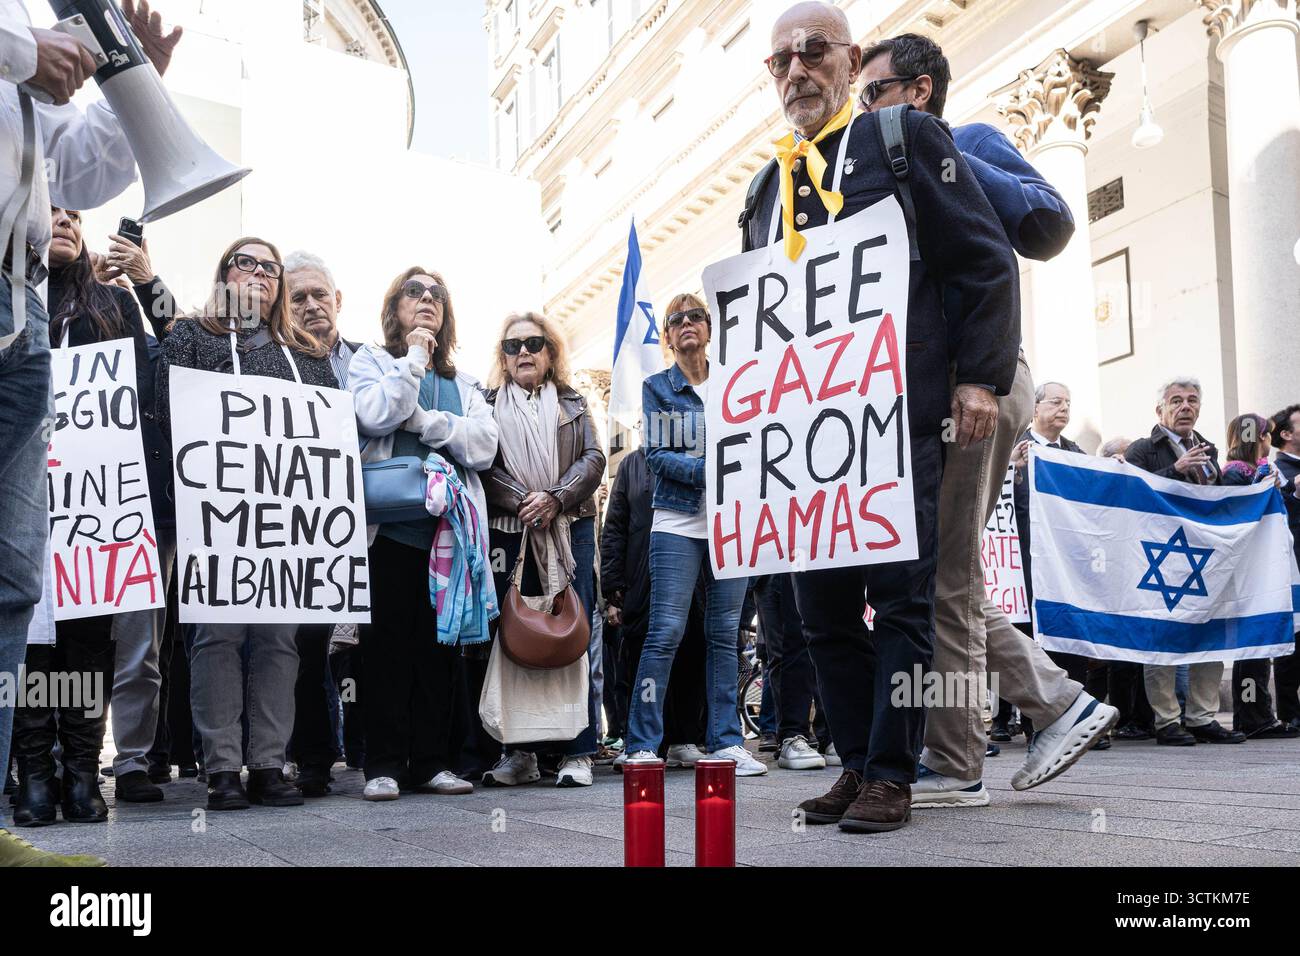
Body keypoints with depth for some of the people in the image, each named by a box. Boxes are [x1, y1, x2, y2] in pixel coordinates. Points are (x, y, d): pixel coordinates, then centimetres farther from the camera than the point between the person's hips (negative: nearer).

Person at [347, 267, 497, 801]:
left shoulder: (462, 381, 20)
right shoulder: (372, 362, 11)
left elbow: (484, 446, 2)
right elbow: (375, 416, -12)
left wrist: (423, 419, -8)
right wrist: (414, 358, -3)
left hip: (450, 528, 3)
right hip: (392, 527, -3)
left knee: (440, 646, 4)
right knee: (387, 643, -4)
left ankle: (432, 761, 10)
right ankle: (384, 765, 1)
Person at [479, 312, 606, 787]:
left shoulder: (573, 403, 17)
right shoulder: (488, 405, 11)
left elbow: (593, 458, 5)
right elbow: (482, 466, -1)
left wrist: (555, 499, -10)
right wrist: (524, 501, -14)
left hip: (570, 528, 1)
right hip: (509, 531, -1)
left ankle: (579, 752, -1)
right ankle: (518, 752, 4)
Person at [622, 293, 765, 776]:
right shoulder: (657, 387, 7)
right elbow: (655, 454, -4)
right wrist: (706, 472, -17)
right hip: (678, 523, -3)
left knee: (725, 633, 4)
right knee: (665, 631, -9)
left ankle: (726, 741, 10)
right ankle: (641, 746, -3)